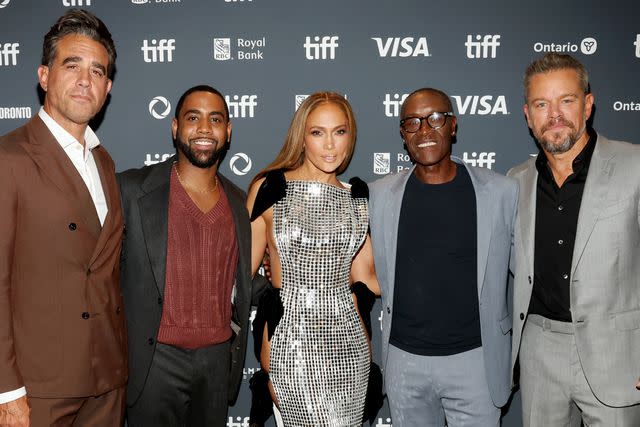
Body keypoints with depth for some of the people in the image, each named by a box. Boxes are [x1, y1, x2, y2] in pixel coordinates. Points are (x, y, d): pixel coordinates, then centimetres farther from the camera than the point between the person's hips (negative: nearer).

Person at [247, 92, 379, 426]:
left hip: (348, 338, 4)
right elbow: (245, 269, 1)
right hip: (290, 336, -3)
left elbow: (364, 277, 13)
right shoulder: (270, 188, -2)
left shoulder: (358, 197, 7)